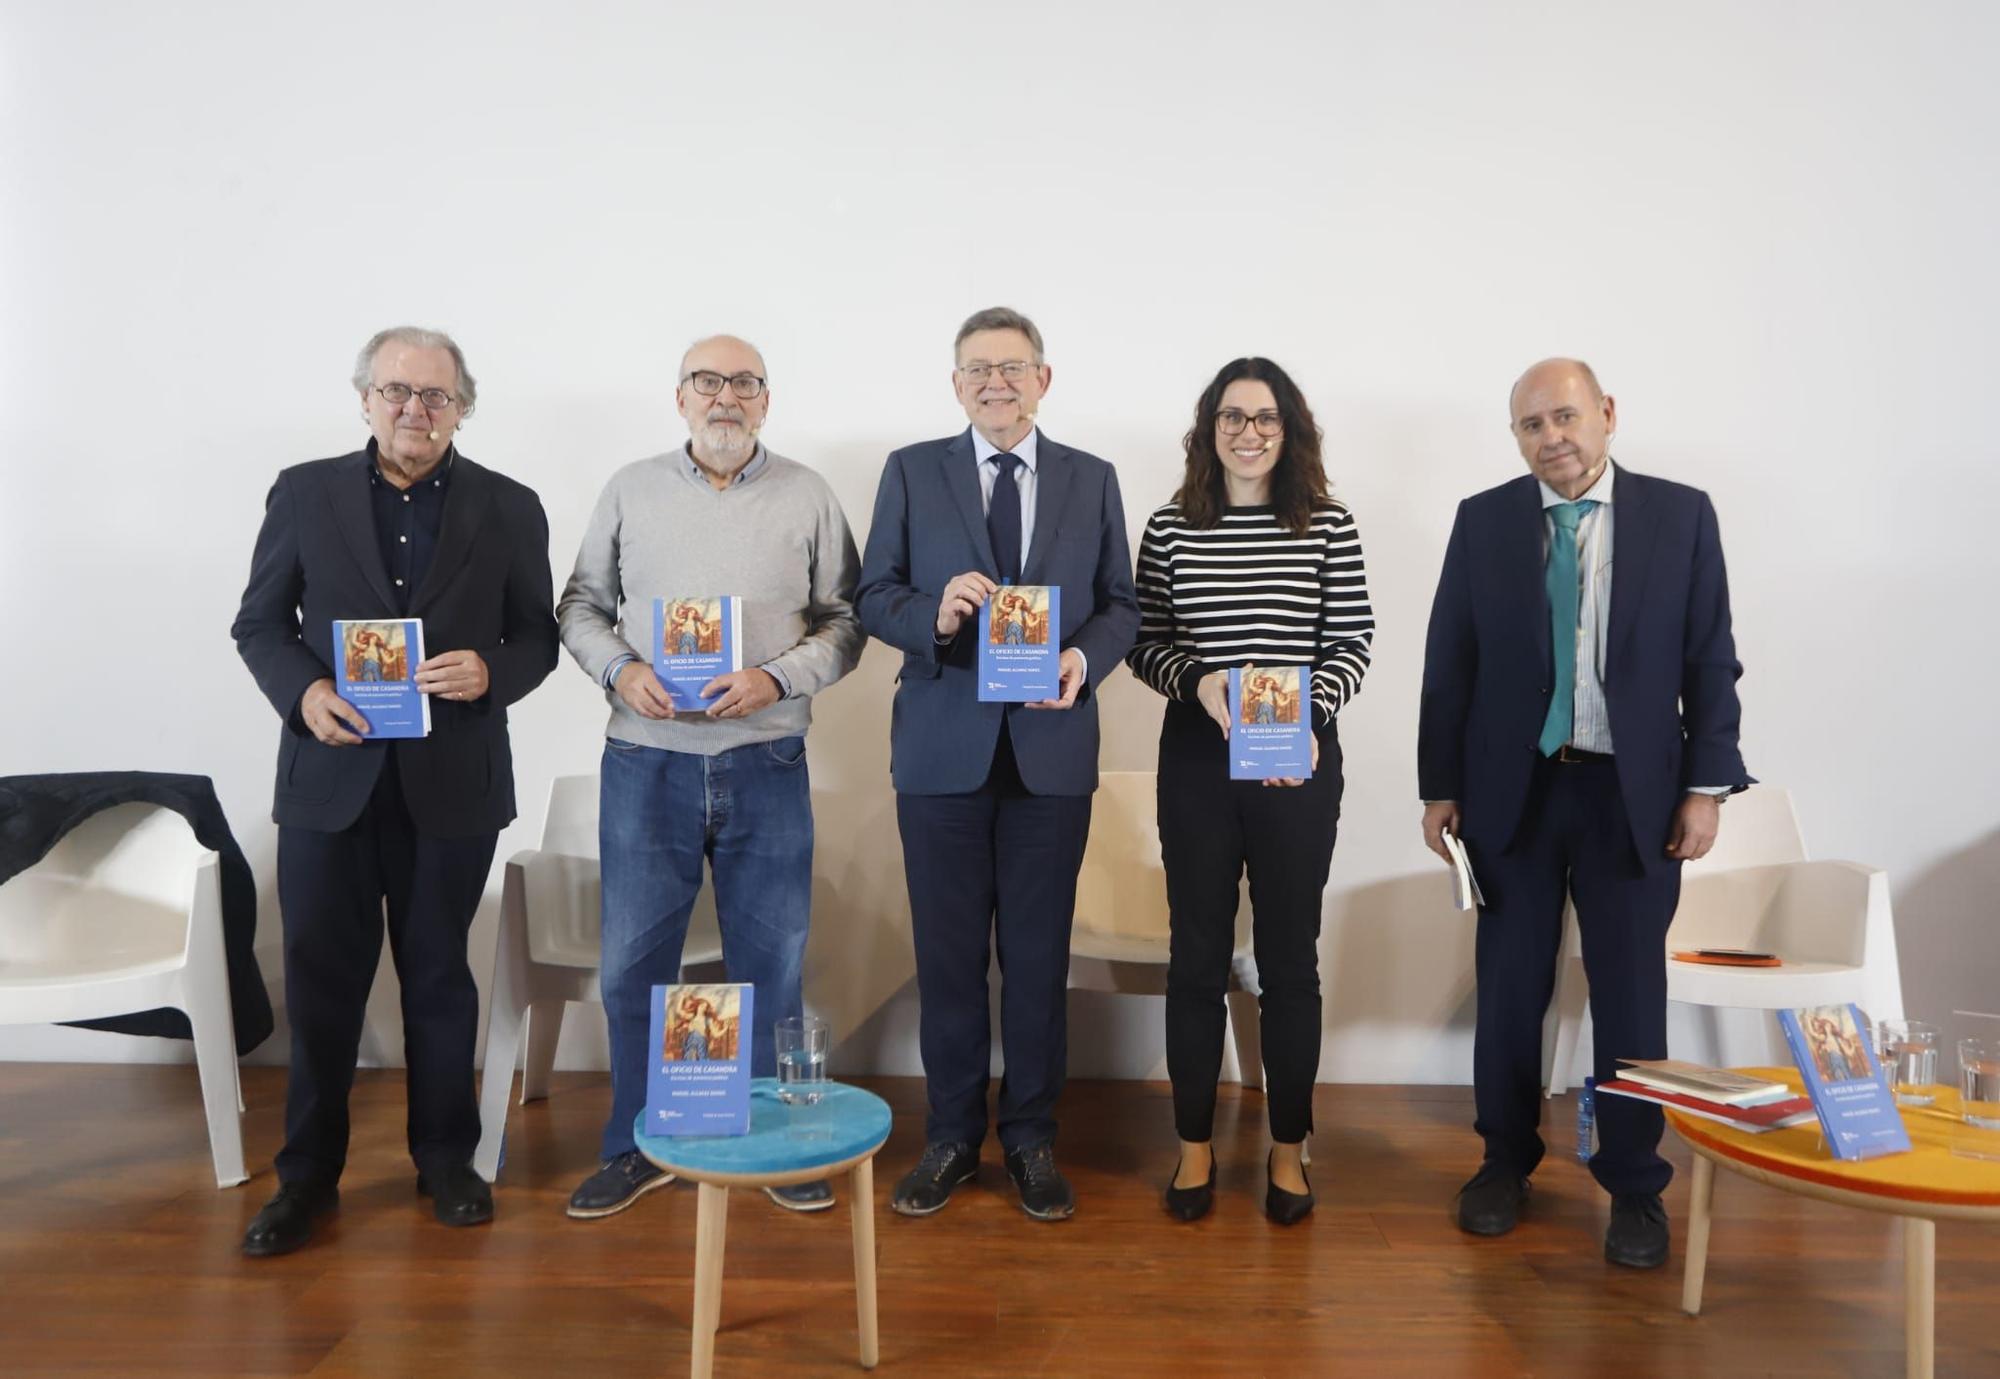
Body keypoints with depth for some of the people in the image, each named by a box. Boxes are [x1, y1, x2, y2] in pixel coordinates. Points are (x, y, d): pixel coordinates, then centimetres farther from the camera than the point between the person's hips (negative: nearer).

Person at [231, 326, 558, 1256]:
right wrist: (301, 692, -13)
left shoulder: (509, 509, 3)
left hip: (453, 779, 0)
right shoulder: (304, 492, 4)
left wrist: (491, 674, -16)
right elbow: (259, 623, 6)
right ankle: (308, 1172, 23)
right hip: (330, 772, 1)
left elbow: (537, 638, 5)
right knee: (321, 978, 7)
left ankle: (445, 1159, 27)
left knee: (438, 974, 11)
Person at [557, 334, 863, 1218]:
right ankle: (637, 1148, 25)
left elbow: (845, 620, 3)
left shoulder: (807, 497, 5)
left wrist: (779, 678, -13)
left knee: (771, 964, 8)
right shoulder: (631, 490, 8)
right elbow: (580, 602, 11)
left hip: (765, 764, -1)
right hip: (646, 761, 1)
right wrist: (618, 669, -8)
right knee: (633, 964, 7)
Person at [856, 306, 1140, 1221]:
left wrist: (1086, 658, -13)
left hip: (1052, 745, 1)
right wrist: (934, 615, -19)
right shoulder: (911, 472, 5)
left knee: (1038, 953, 8)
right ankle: (951, 1136, 24)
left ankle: (1031, 1136, 24)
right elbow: (873, 596, 2)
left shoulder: (1092, 481, 8)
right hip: (943, 745, 0)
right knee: (948, 952, 8)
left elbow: (1120, 604, 7)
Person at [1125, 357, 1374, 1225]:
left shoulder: (1329, 526, 1)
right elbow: (1144, 642, 5)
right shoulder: (1170, 529, 3)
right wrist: (1199, 681, -14)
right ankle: (1195, 1145, 23)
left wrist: (1310, 717, -16)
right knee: (1197, 955, 8)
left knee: (1289, 957, 8)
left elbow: (1352, 644, 0)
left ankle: (1288, 1148, 24)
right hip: (1196, 761, 1)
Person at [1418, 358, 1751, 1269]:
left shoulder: (1680, 514, 0)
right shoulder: (1482, 520, 1)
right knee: (1509, 990, 10)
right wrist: (1441, 786, -1)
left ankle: (1634, 1186, 23)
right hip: (1512, 790, 1)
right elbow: (1448, 663, 1)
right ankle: (1505, 1162, 28)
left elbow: (1711, 661, 1)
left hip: (1633, 794, 0)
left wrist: (1705, 786, -4)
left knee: (1631, 997, 7)